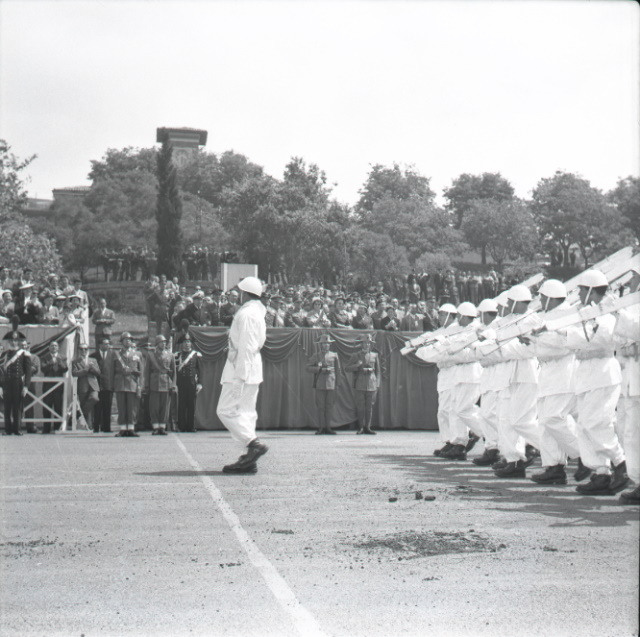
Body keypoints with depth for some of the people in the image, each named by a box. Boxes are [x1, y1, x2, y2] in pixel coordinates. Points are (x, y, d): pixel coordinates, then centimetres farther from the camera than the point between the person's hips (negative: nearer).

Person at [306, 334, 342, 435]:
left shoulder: (334, 355, 12)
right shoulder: (316, 356, 10)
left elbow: (338, 370, 13)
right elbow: (308, 367, 5)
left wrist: (337, 383, 7)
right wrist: (319, 369, -10)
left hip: (331, 383, 1)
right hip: (320, 384, -1)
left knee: (329, 406, 1)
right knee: (320, 406, -3)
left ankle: (327, 427, 7)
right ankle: (321, 427, 0)